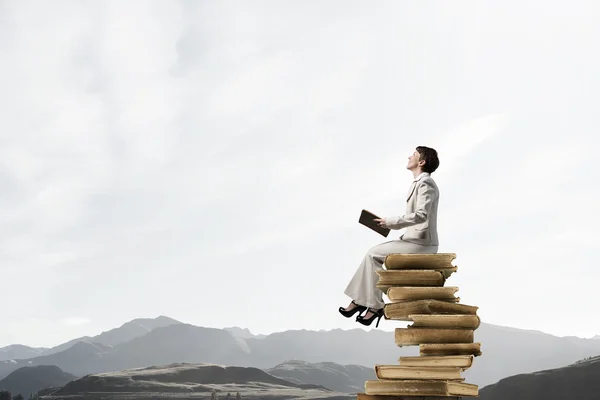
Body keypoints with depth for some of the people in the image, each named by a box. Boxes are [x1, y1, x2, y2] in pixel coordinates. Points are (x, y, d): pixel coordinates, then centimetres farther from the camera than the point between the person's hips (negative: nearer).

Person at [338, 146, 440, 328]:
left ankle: (375, 305, -5)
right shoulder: (419, 183, 18)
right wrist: (391, 223, 7)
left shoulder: (425, 183, -13)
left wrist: (391, 222, -19)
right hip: (415, 240, 10)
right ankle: (360, 300, 2)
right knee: (374, 253, 4)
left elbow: (421, 215, -24)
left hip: (421, 243, -10)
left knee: (373, 254, -11)